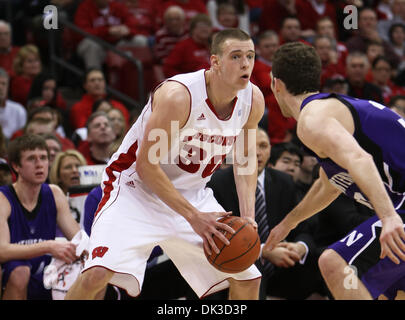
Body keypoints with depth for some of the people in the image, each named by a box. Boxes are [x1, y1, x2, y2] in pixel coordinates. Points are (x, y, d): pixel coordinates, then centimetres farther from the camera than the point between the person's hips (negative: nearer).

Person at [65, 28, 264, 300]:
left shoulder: (253, 100, -9)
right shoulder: (178, 95, -29)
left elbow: (246, 157, 10)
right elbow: (146, 165, -24)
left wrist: (248, 214, -5)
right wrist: (193, 216, -26)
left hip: (191, 193, 7)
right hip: (138, 187, -7)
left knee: (247, 279, 4)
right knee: (99, 273, -28)